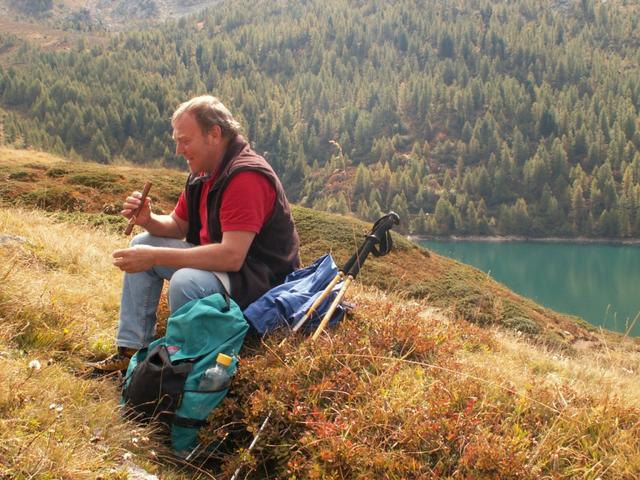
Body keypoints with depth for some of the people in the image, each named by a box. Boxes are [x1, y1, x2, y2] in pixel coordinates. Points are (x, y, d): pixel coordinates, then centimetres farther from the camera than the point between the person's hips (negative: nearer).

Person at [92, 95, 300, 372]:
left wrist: (155, 257, -30)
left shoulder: (246, 176, -25)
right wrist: (148, 221, -8)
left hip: (263, 280, -10)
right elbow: (178, 226, 16)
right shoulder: (203, 173, 6)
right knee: (143, 244, 10)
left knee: (186, 283, -36)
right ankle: (133, 349, 7)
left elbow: (232, 256, -33)